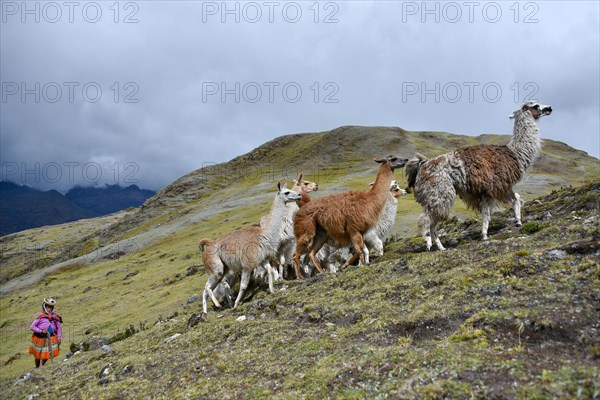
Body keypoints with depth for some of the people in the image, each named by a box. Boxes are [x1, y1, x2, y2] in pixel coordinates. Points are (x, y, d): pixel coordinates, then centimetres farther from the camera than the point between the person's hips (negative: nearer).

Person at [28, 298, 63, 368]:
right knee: (38, 356, 14)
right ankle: (37, 368, 38)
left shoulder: (55, 317, -2)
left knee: (47, 355, 4)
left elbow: (59, 328, 4)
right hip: (41, 338, -2)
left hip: (51, 338, 2)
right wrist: (41, 331, -21)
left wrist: (59, 338, -2)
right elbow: (32, 327, -9)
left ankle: (41, 367, 27)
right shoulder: (41, 317, -11)